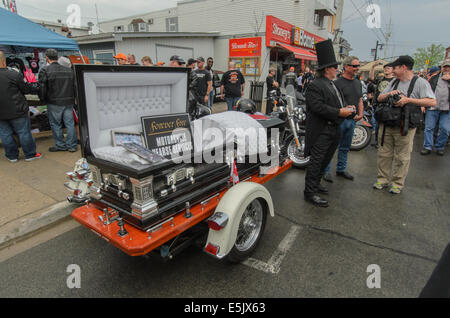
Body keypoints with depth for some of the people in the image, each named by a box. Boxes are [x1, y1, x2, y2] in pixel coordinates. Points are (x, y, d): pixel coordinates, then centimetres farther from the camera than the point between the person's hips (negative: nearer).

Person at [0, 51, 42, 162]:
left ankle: (12, 156, 20)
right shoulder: (14, 74, -15)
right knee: (24, 132, 7)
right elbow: (26, 88, -4)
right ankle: (30, 154, 15)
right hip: (16, 111, -4)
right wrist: (35, 89, 14)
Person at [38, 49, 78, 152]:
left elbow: (42, 88, -7)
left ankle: (60, 145, 15)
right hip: (68, 102, 4)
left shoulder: (45, 71, -7)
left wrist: (43, 99, 9)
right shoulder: (68, 70, 7)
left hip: (54, 103, -4)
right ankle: (72, 145, 11)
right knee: (70, 123, 7)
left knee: (56, 124, 7)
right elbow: (74, 86, 10)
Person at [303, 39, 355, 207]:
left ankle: (315, 183, 32)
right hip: (321, 132, -10)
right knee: (316, 162, -6)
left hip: (334, 130, 10)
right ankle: (310, 192, 2)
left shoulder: (334, 85, 20)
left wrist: (346, 107, 4)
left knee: (324, 160, 17)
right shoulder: (315, 85, -13)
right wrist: (339, 112, -21)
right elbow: (318, 107, -23)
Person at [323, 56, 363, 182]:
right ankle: (326, 170, 8)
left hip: (352, 120, 8)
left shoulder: (358, 82, 15)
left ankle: (341, 169, 29)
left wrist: (360, 114, 6)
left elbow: (360, 100, 20)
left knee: (345, 147, 16)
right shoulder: (338, 83, -10)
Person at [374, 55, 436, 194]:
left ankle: (398, 183, 15)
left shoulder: (420, 82, -4)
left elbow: (432, 102, -12)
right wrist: (388, 94, -6)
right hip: (386, 125, 5)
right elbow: (379, 98, 15)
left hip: (405, 128, -5)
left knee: (402, 157, 3)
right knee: (384, 154, 10)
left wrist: (408, 100, -18)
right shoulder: (394, 82, 15)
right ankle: (382, 180, 22)